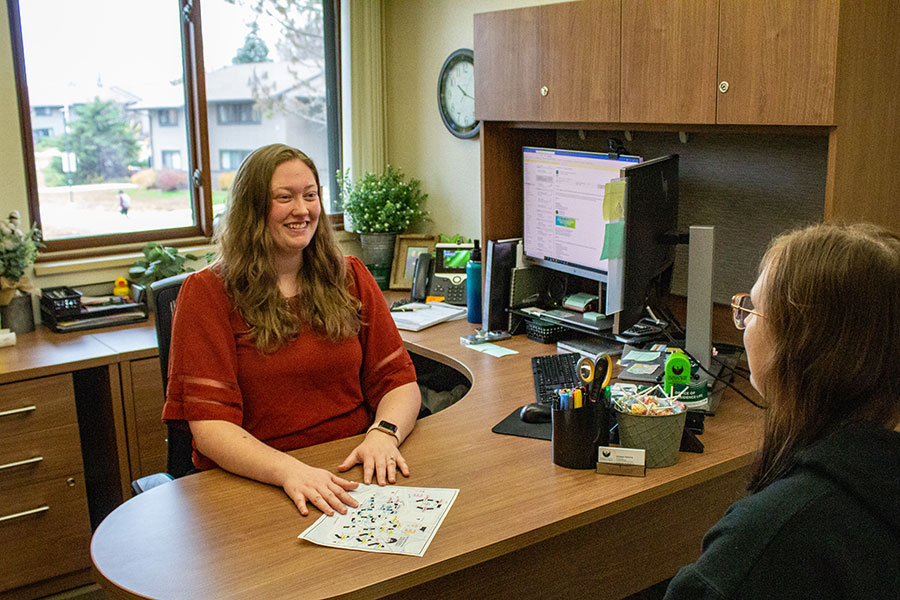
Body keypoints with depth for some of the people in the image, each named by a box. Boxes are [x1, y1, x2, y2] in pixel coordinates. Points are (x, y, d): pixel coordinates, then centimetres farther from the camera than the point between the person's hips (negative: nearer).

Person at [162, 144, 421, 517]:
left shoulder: (350, 278, 12)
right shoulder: (206, 293, 0)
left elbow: (398, 381, 10)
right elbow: (210, 426, -8)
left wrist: (384, 432, -13)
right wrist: (290, 471, -25)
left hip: (351, 472, 3)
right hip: (254, 483, -3)